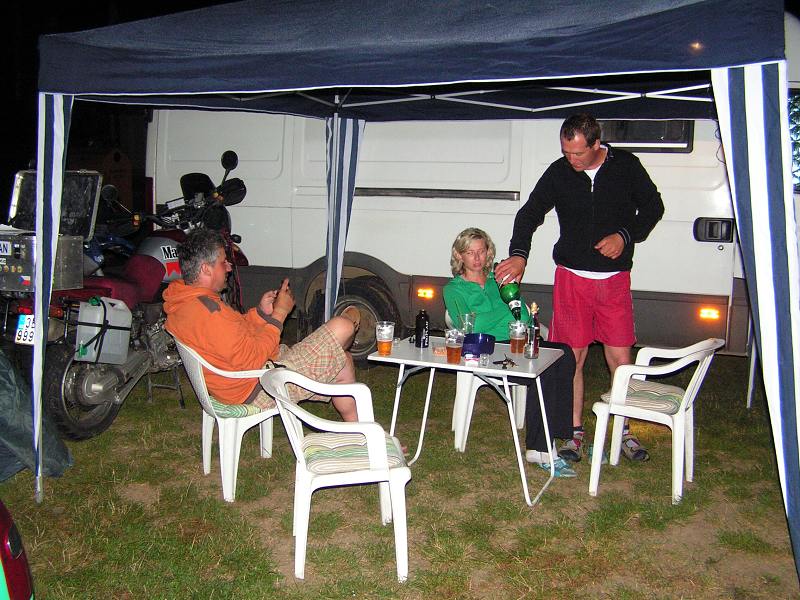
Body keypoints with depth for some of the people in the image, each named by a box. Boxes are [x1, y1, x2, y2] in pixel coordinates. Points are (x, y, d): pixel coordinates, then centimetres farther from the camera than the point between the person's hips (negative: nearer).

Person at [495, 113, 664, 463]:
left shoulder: (625, 166, -1)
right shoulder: (559, 173, -1)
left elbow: (653, 207, 8)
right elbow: (529, 214, -1)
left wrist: (625, 236, -9)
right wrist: (518, 254, -18)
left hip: (615, 279, 0)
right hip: (572, 277, 1)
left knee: (621, 360, 1)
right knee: (572, 358, 3)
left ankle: (625, 431, 20)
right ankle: (575, 431, 17)